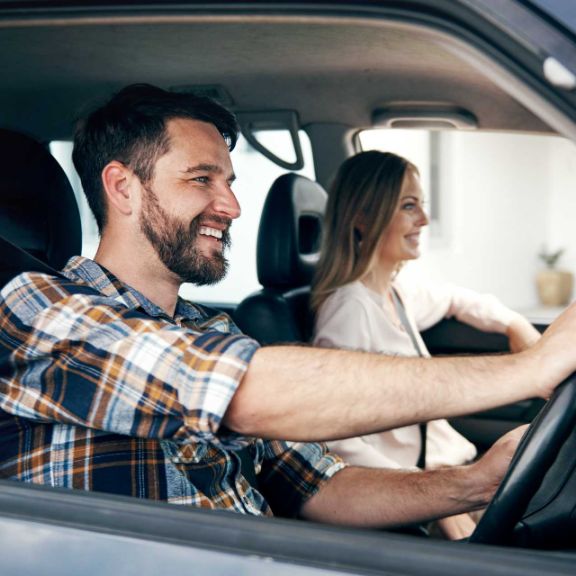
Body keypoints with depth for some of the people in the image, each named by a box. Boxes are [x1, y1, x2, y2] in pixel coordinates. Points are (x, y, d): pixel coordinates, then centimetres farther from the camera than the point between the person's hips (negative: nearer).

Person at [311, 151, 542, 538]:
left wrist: (515, 325, 19)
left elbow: (451, 299, 34)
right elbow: (338, 441, -28)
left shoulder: (395, 294, 9)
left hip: (449, 465, 9)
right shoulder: (351, 308, -20)